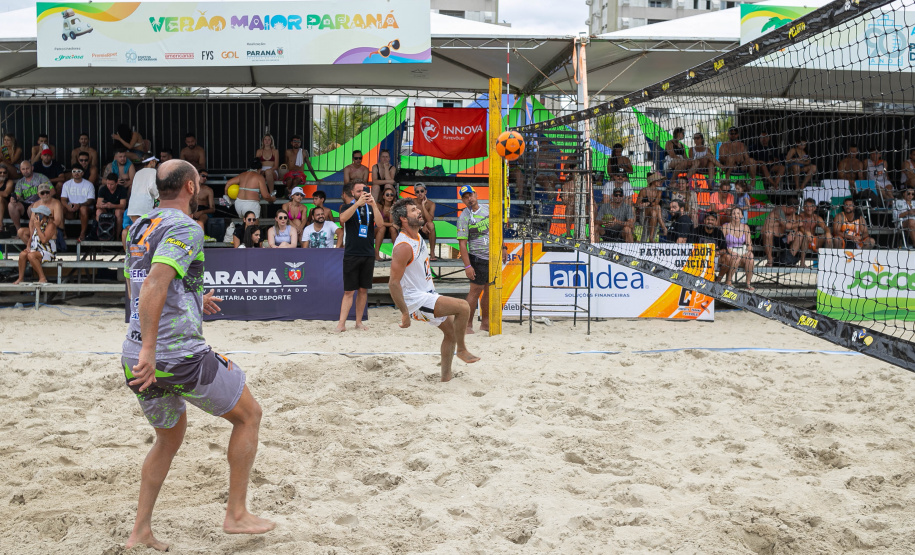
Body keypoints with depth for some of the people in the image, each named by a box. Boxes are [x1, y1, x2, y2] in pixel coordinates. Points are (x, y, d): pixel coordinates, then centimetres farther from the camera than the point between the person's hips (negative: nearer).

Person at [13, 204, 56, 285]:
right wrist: (28, 246, 1)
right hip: (36, 250, 8)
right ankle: (20, 278, -10)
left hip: (48, 253, -8)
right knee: (22, 254, -19)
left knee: (31, 255, -33)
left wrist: (38, 227, -20)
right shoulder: (36, 224, 14)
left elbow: (44, 240, -24)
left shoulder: (50, 225, -11)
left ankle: (43, 278, -23)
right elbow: (31, 237, 22)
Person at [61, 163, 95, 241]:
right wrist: (67, 205, -22)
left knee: (83, 208, -38)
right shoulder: (66, 184, 12)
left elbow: (91, 201, -6)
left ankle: (83, 234, -28)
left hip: (86, 208, -2)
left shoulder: (89, 185, 3)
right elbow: (63, 199, 3)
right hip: (70, 211, 2)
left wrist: (79, 205, -25)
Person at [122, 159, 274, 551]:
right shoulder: (185, 227, -12)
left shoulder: (138, 228, 14)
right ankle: (236, 514, 15)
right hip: (181, 355, -8)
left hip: (137, 357, 8)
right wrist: (150, 349, -31)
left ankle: (140, 532, 25)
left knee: (169, 437, 27)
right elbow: (154, 284, -26)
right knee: (249, 415, 12)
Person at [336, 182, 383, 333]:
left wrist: (373, 204, -21)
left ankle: (359, 322, 16)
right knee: (349, 291, -4)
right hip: (351, 254, -2)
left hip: (368, 254, 3)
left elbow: (380, 222, -8)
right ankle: (341, 324, -4)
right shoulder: (350, 207, 4)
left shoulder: (370, 208, 10)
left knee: (363, 290, 7)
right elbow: (342, 219, -18)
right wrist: (358, 203, -28)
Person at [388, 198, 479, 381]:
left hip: (428, 294, 10)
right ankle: (462, 349, 0)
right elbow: (393, 283, -26)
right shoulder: (404, 247, -24)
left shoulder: (417, 237, 6)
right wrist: (405, 313, -24)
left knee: (451, 331, 17)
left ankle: (446, 375, 28)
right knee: (463, 307, -19)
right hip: (415, 300, -10)